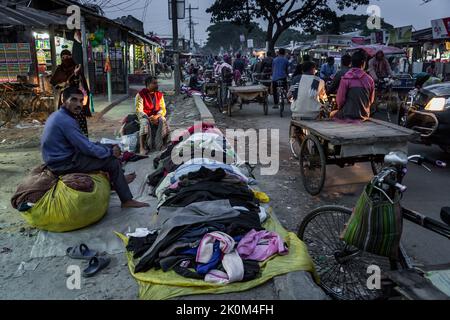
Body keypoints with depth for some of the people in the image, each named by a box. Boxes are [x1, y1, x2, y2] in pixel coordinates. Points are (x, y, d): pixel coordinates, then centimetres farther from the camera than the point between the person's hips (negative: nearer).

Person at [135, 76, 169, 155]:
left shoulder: (159, 95, 7)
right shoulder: (140, 94, -6)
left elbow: (163, 109, 1)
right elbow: (139, 111, -12)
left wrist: (156, 116, -20)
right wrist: (149, 118, -26)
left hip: (156, 116, 3)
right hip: (144, 117, -3)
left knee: (163, 121, -30)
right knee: (145, 123, -36)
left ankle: (161, 145, -24)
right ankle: (142, 148, -37)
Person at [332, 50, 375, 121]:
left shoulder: (346, 78, -11)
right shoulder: (369, 79, 0)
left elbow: (340, 99, -8)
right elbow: (371, 100, 9)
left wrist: (340, 108, 13)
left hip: (348, 115, -4)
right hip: (364, 116, 4)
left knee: (332, 114, 22)